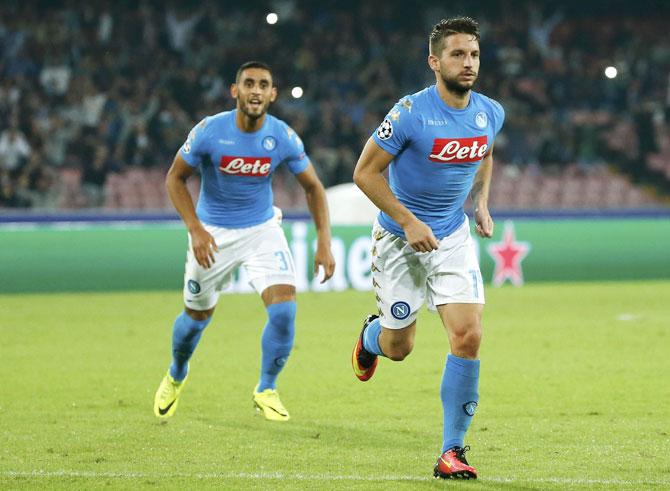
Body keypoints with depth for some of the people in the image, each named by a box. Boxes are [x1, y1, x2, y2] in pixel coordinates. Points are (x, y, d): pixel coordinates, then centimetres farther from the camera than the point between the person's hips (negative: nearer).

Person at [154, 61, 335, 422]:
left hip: (262, 230, 1)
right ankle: (176, 376, 44)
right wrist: (195, 230, -19)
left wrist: (324, 241, -10)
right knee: (197, 315, 11)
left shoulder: (283, 137, -14)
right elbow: (175, 179, -8)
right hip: (213, 233, -1)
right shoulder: (209, 131, -19)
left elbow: (312, 187, -1)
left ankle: (266, 390, 4)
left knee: (284, 310, -17)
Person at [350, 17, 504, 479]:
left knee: (468, 337, -14)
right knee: (398, 347, 7)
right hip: (399, 237, -3)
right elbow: (365, 171, -13)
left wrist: (482, 202, 5)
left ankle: (453, 450, -4)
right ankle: (371, 336, 48)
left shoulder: (490, 113, -4)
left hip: (453, 237, 3)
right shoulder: (411, 113, -20)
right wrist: (408, 222, -19)